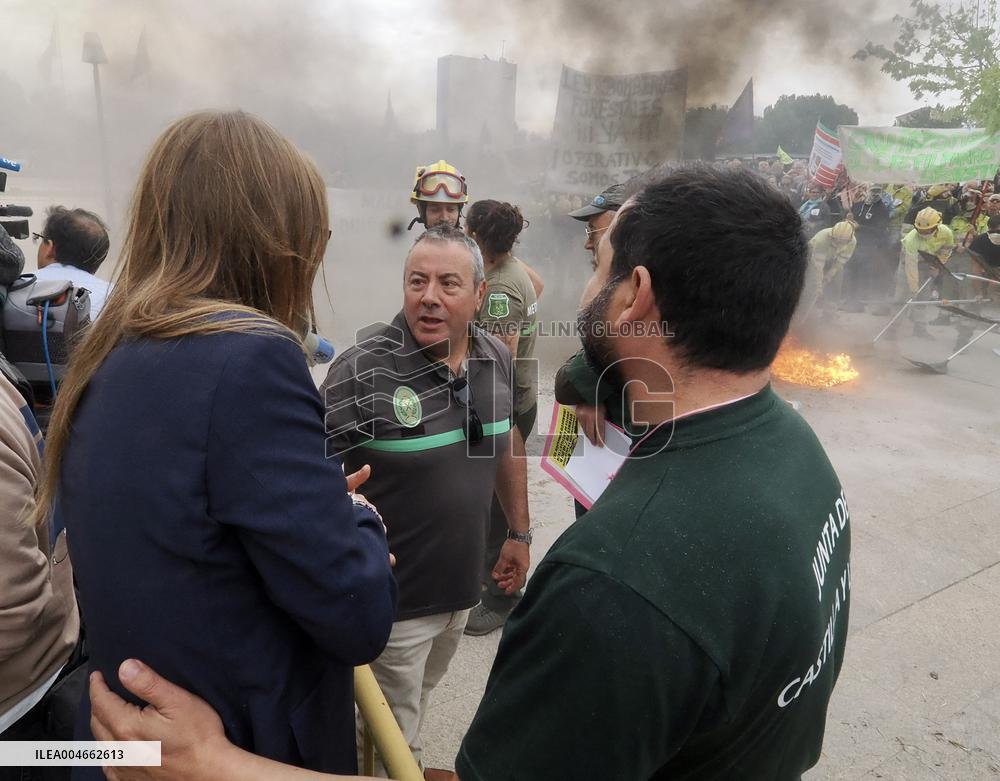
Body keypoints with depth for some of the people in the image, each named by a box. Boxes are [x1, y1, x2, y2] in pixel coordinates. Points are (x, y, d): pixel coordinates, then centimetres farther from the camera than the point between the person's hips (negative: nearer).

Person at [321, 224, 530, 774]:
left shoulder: (497, 360, -3)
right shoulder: (363, 369, -22)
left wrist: (519, 533, 15)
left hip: (463, 586, 6)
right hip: (390, 596, -5)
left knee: (418, 699, 29)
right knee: (392, 739, 13)